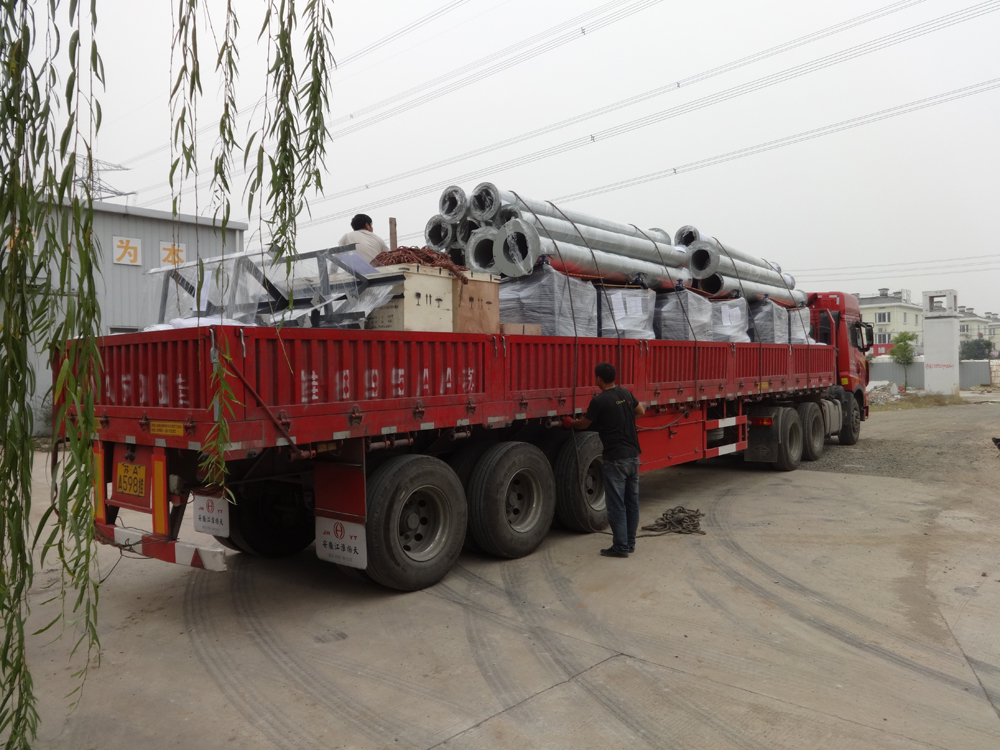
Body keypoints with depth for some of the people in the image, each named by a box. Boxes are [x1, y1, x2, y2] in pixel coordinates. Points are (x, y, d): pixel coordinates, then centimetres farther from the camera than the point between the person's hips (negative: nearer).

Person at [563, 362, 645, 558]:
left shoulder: (599, 400, -12)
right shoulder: (626, 393, 7)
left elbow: (583, 424, 2)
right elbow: (641, 411, 25)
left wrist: (570, 423, 22)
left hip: (615, 459, -7)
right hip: (633, 456, 7)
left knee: (616, 504, 0)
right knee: (632, 501, 13)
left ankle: (620, 547, 4)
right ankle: (630, 543, 21)